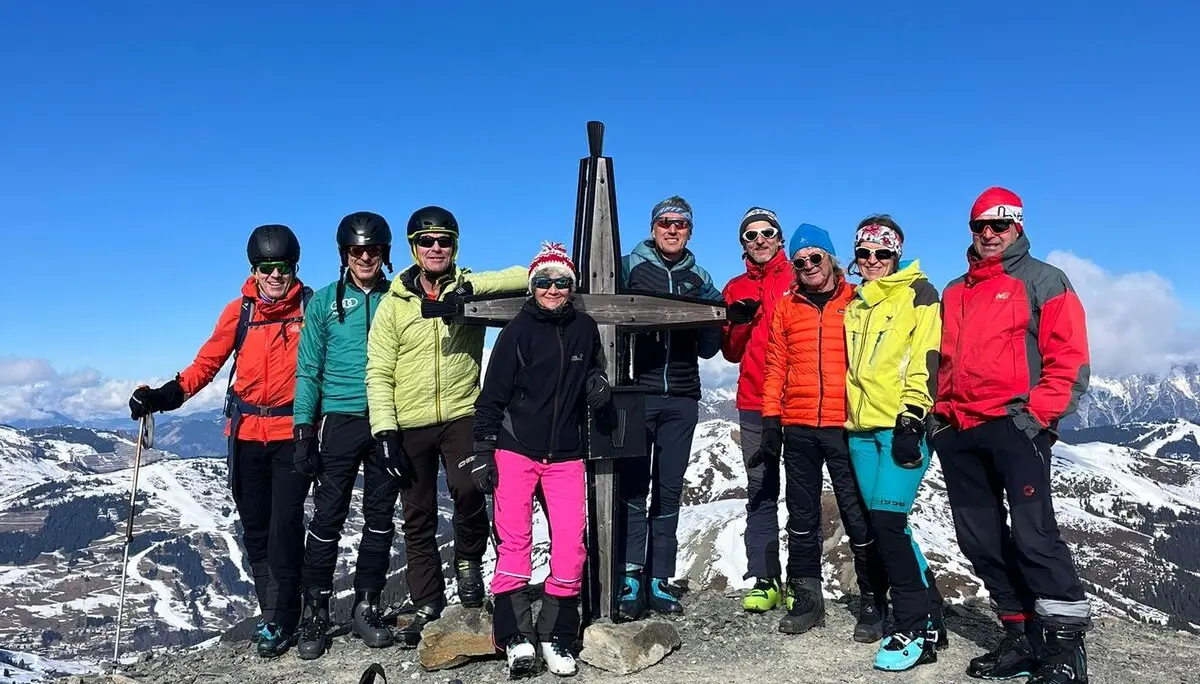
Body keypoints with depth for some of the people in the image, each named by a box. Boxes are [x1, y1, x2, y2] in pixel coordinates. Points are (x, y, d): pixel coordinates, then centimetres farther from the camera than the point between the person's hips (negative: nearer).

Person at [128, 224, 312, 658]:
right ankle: (274, 611, 21)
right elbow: (207, 363, 5)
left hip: (292, 434, -3)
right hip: (247, 434, 3)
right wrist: (165, 396, -8)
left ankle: (279, 621, 5)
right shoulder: (239, 311, 5)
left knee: (284, 528, -6)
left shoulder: (310, 308, 0)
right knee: (255, 529, 8)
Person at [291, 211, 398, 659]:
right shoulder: (325, 301, 5)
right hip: (340, 421, -1)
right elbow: (308, 370, 4)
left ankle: (366, 607, 18)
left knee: (380, 518, 6)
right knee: (327, 517, -1)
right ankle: (315, 614, 11)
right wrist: (303, 429, -4)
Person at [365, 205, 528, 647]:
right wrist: (385, 430, -8)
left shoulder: (471, 289, 3)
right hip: (409, 425, 2)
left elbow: (524, 277, -11)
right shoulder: (393, 304, 4)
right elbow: (379, 374, 1)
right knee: (418, 519, 8)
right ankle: (428, 605, 24)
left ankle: (468, 562, 8)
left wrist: (469, 288, -23)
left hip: (461, 416, -1)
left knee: (467, 490, -22)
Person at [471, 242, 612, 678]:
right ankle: (517, 638, 3)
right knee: (514, 542, -4)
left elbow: (594, 372, 25)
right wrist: (483, 452, -5)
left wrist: (598, 384, 1)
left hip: (566, 455, 3)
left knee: (570, 545, -3)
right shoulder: (518, 331, -1)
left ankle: (556, 636, 11)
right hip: (515, 450, -2)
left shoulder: (585, 329, 8)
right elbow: (492, 396, -1)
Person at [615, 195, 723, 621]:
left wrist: (713, 320, -7)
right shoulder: (628, 267, 6)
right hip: (637, 393, -3)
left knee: (669, 492, 6)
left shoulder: (701, 280, 15)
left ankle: (658, 581, 13)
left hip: (682, 399, 3)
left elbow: (707, 350, 13)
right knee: (633, 489, -6)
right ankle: (630, 580, -2)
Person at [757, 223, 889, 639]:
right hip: (797, 430, 3)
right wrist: (771, 423, 3)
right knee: (801, 518, 10)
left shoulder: (856, 302, 4)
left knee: (859, 518, 1)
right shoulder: (785, 308, 11)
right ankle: (806, 600, 21)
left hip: (845, 426, -3)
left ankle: (872, 604, 15)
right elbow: (775, 367, 9)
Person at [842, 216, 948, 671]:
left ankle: (914, 629, -2)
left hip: (903, 426, -7)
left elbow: (926, 361, -9)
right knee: (885, 527, 7)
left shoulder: (918, 293, 1)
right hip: (863, 428, 7)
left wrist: (911, 419, -17)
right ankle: (930, 616, 20)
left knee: (887, 522, -14)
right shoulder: (855, 304, 20)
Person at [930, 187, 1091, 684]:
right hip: (958, 433, 6)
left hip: (1015, 425, -6)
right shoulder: (954, 292, 21)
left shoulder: (1042, 280, 4)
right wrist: (939, 413, 12)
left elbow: (1069, 357, -4)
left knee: (1032, 532, -14)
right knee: (980, 540, 7)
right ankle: (1023, 637, 18)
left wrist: (1037, 415, -14)